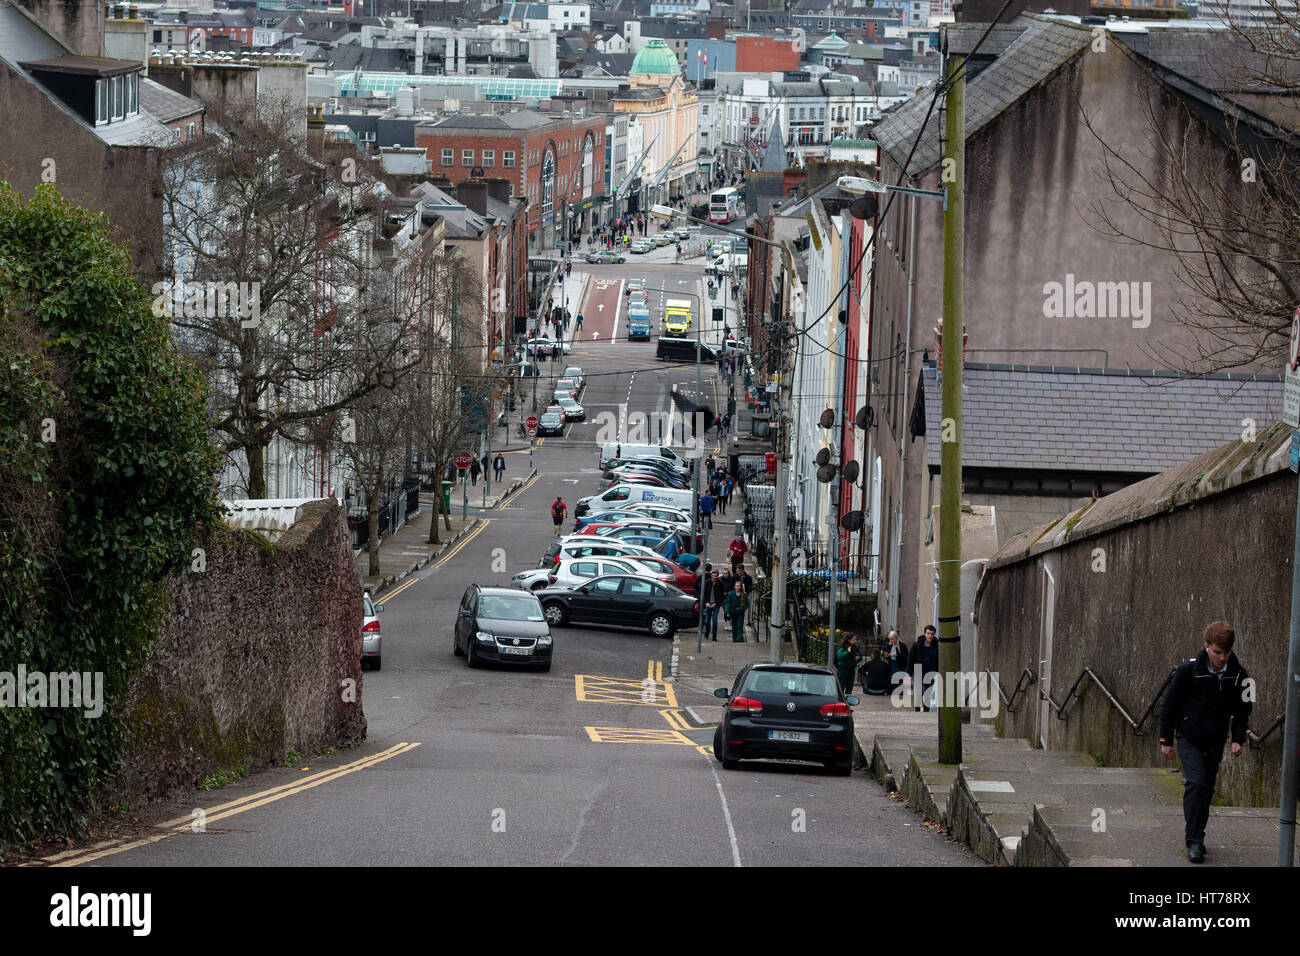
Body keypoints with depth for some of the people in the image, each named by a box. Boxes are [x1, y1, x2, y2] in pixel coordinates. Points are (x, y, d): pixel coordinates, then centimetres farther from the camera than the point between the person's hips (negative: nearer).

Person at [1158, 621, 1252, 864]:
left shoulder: (1237, 674, -8)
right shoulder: (1188, 670, -17)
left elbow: (1242, 708, 8)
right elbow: (1169, 705, -7)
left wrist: (1238, 739, -2)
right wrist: (1166, 740, -4)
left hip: (1216, 741, 4)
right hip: (1189, 737, -4)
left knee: (1207, 787, 7)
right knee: (1196, 782, -17)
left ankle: (1196, 836, 22)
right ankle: (1194, 840, -14)